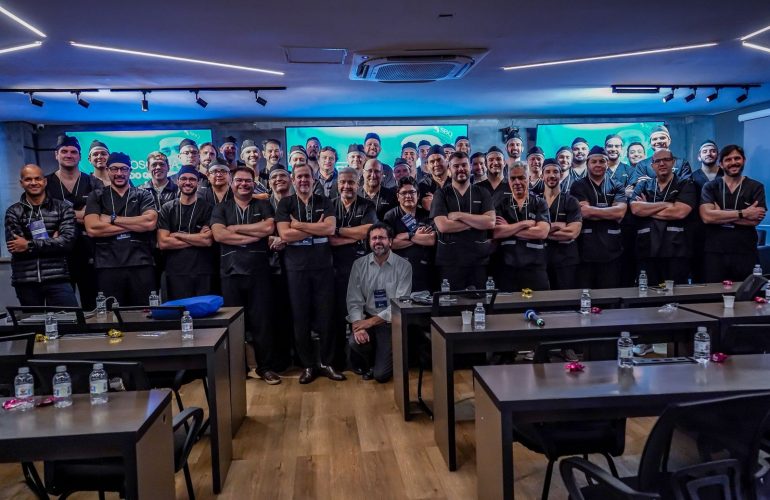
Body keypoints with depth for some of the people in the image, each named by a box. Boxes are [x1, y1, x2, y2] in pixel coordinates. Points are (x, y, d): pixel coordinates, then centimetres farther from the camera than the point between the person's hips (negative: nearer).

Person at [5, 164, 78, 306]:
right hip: (25, 281, 1)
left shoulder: (63, 208, 5)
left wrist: (30, 245, -11)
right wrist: (52, 242, -9)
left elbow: (68, 241, -8)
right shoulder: (13, 212, 8)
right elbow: (14, 247, -5)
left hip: (57, 278, -1)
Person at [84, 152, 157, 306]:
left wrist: (112, 219, -6)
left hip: (141, 265, 0)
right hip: (107, 266, 0)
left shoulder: (143, 195, 11)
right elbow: (92, 228, -6)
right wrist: (135, 225, -7)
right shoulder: (96, 196, 11)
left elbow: (150, 223, -8)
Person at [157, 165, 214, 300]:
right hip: (175, 273, 1)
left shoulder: (208, 208, 4)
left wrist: (177, 235, -5)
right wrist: (197, 239, -7)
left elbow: (208, 240, -9)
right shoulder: (167, 208, 7)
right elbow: (162, 243, -4)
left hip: (203, 274, -1)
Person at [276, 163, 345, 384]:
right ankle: (308, 365, 18)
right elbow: (284, 234, -10)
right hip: (296, 267, 0)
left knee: (326, 315, 4)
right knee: (300, 317, 5)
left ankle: (327, 363, 17)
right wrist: (316, 228, -9)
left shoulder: (324, 202, 7)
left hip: (323, 266, 1)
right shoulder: (285, 203, 4)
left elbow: (330, 228, -10)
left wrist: (299, 225, -10)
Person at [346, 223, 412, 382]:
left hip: (392, 323, -2)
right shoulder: (359, 265, -1)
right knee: (355, 342, -31)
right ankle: (366, 366, 7)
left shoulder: (403, 266, -8)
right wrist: (358, 326, -21)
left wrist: (372, 321, -17)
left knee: (381, 375, -12)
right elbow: (354, 301, -4)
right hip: (367, 320, 2)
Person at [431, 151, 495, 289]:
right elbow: (442, 226, -11)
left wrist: (459, 215, -11)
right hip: (449, 262, -1)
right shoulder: (441, 194, 3)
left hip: (480, 261, 2)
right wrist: (477, 222, -7)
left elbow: (490, 222, -6)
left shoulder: (482, 193, 9)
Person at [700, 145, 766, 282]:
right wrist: (743, 213, -12)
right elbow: (706, 216, -12)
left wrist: (720, 214, -11)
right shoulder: (710, 187, 5)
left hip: (746, 253, 0)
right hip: (714, 253, 0)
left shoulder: (756, 187, 6)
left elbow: (755, 219, -9)